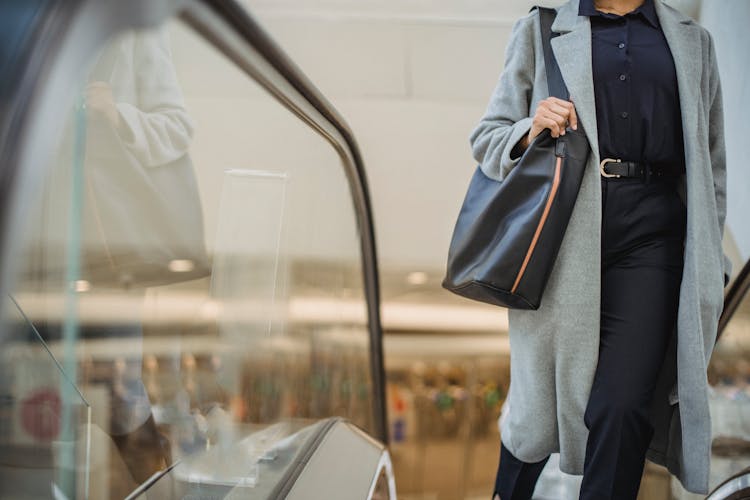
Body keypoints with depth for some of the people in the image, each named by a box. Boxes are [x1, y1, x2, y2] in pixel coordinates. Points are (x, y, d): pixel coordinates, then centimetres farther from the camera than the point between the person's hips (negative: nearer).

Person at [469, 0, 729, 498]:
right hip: (563, 232, -1)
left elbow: (711, 169, 17)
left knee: (623, 407, -10)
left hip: (653, 233, 1)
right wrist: (530, 133, -11)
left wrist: (708, 266, 11)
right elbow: (486, 137, 11)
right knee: (543, 392, 8)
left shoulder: (693, 41, 18)